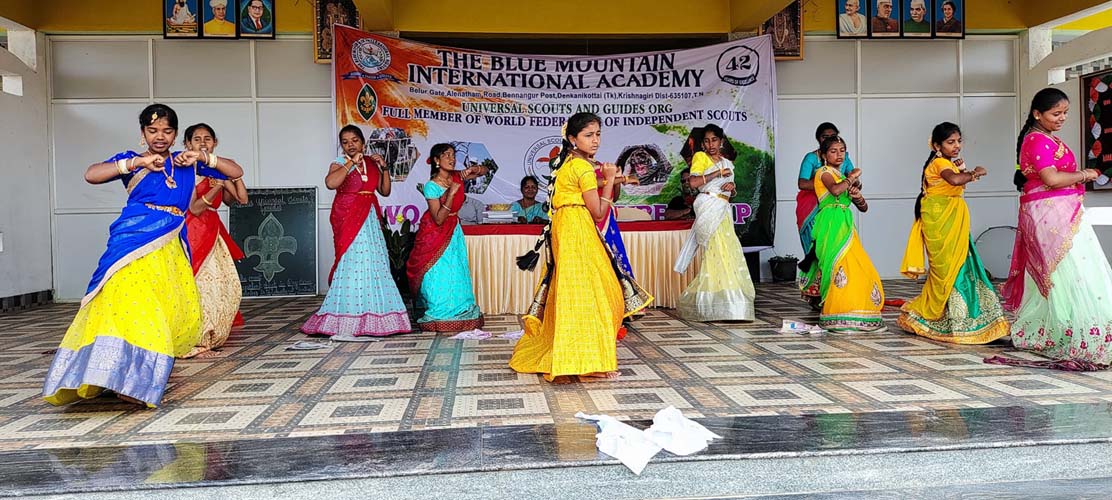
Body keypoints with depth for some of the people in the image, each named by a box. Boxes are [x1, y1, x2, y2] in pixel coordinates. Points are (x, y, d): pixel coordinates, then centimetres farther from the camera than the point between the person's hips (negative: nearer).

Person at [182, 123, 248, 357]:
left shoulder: (219, 171, 12)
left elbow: (242, 199, 8)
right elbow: (194, 208, -13)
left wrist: (236, 174, 0)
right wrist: (216, 187, -23)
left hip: (213, 234, 6)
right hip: (192, 234, -6)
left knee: (225, 286, 2)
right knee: (197, 286, -10)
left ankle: (210, 338, 15)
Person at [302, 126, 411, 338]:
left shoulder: (371, 162, 13)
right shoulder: (340, 163, -2)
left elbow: (385, 191, 15)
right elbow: (330, 183, -24)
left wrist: (383, 168, 4)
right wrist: (351, 163, -18)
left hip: (371, 219, 6)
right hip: (349, 219, -6)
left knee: (375, 264, 6)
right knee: (352, 265, -11)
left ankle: (371, 319, 17)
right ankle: (344, 325, -8)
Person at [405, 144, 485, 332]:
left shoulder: (457, 177, -3)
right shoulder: (431, 185, -18)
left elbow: (484, 170, 6)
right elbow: (439, 219, -22)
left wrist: (472, 170, -16)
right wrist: (451, 194, -30)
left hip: (453, 232, 5)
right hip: (434, 234, -5)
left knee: (457, 274, 6)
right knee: (439, 276, -4)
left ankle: (458, 313, 15)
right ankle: (439, 316, 7)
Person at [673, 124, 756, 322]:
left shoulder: (727, 162, 21)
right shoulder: (700, 157, 1)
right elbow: (694, 182, -14)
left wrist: (732, 186, 3)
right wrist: (718, 173, -13)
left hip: (723, 210, 7)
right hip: (709, 208, -7)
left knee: (729, 252, 2)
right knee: (719, 251, -12)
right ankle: (720, 305, -8)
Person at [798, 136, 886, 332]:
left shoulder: (843, 177, 24)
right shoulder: (824, 172, 3)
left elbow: (863, 208, 23)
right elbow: (835, 190, -22)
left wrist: (858, 197, 1)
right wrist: (851, 177, -6)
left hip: (845, 225, 8)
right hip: (831, 225, -8)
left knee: (858, 268, 4)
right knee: (839, 265, -16)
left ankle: (852, 313, 13)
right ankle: (838, 317, -14)